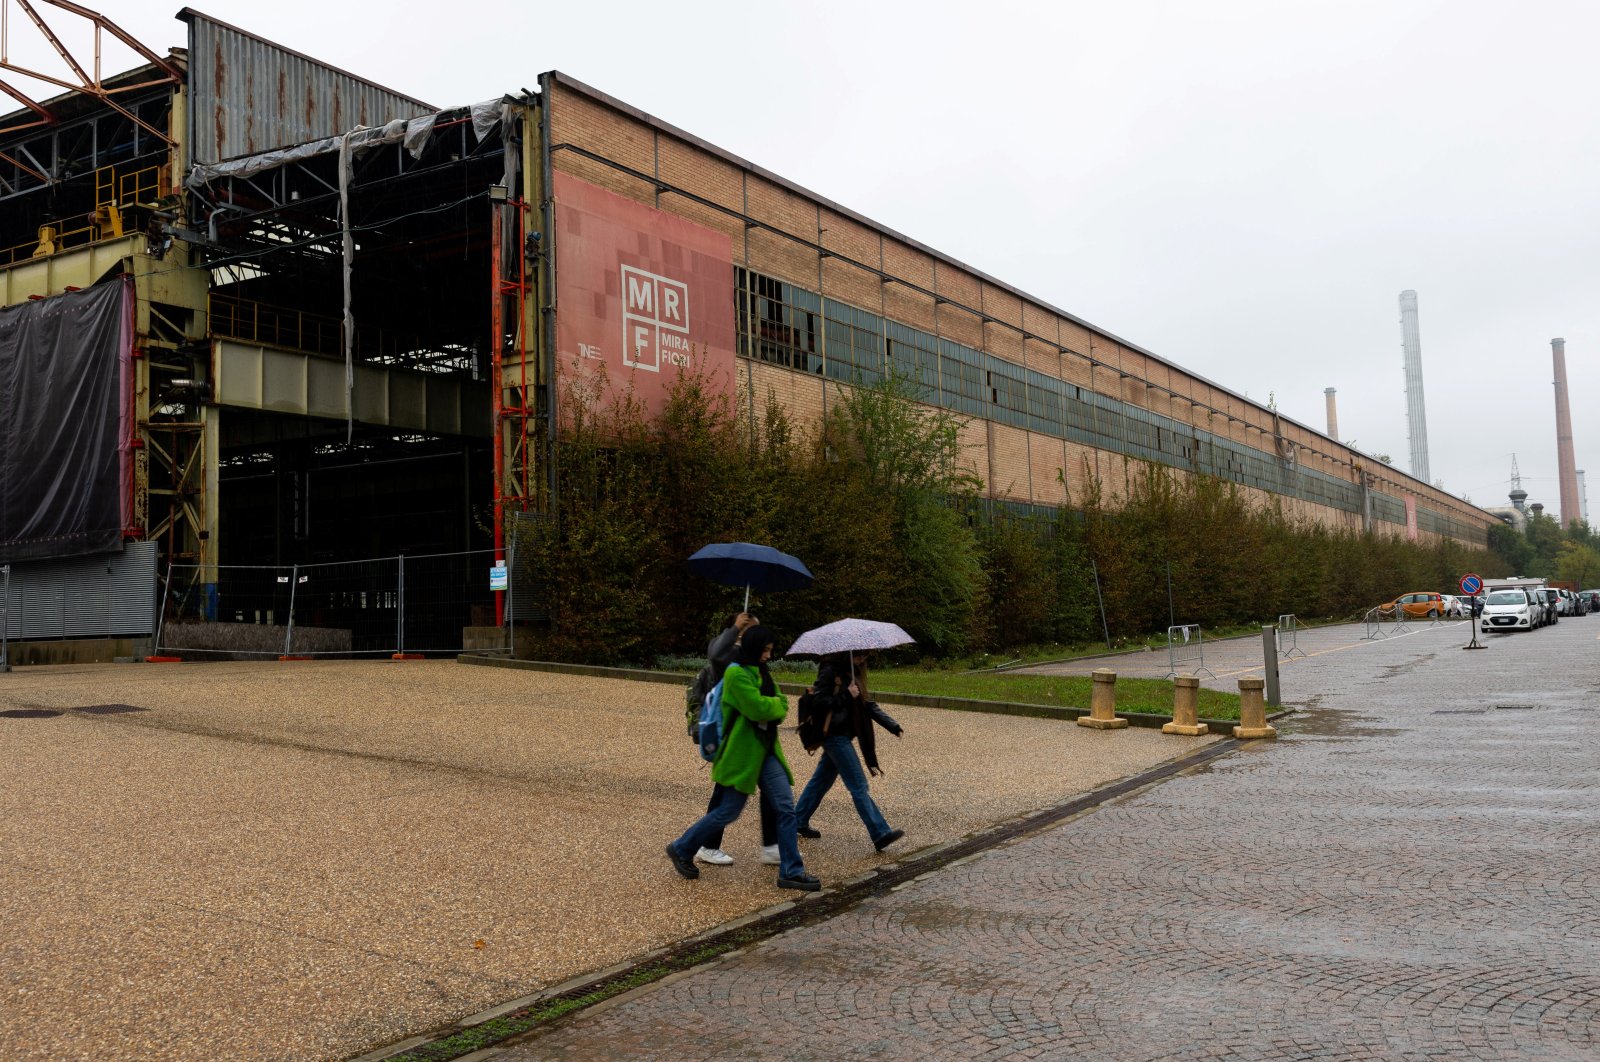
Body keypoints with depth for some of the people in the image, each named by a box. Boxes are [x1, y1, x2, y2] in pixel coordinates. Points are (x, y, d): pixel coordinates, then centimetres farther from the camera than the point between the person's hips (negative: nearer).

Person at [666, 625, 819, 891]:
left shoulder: (760, 672, 14)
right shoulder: (737, 673, -15)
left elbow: (778, 707, 11)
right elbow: (758, 708, -23)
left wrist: (775, 705, -9)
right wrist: (778, 704, -5)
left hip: (765, 750, 9)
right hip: (742, 752, -8)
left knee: (785, 807, 1)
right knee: (728, 811, 0)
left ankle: (791, 872, 6)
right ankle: (681, 849, 20)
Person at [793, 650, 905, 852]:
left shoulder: (853, 672, 12)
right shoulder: (830, 671, -14)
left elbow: (867, 704, 14)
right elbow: (818, 701, -19)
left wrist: (892, 726, 9)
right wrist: (846, 696, -22)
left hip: (843, 735, 9)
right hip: (835, 735, -9)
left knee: (822, 779, 17)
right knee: (859, 786, -9)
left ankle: (798, 822, 28)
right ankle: (880, 834, -9)